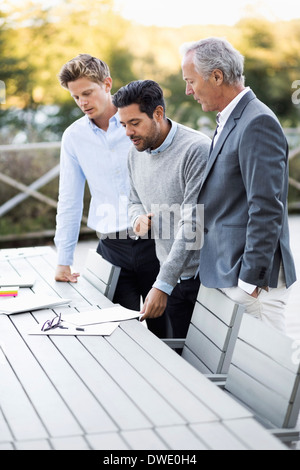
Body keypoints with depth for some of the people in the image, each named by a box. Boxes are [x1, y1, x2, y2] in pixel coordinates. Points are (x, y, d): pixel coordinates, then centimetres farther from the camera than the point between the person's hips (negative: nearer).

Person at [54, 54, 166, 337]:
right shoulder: (74, 136, 8)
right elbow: (69, 201, 12)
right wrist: (64, 261, 11)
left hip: (153, 239, -2)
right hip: (112, 247, 2)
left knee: (163, 325, 3)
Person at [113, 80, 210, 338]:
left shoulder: (197, 149, -18)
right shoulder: (136, 153, 6)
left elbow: (192, 224, -22)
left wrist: (162, 285, -24)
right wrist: (139, 218, -4)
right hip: (172, 277, 6)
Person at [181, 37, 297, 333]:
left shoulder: (258, 123, -16)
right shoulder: (230, 121, 16)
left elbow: (266, 209, -21)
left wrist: (251, 278, -19)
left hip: (251, 282, -10)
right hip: (226, 275, 10)